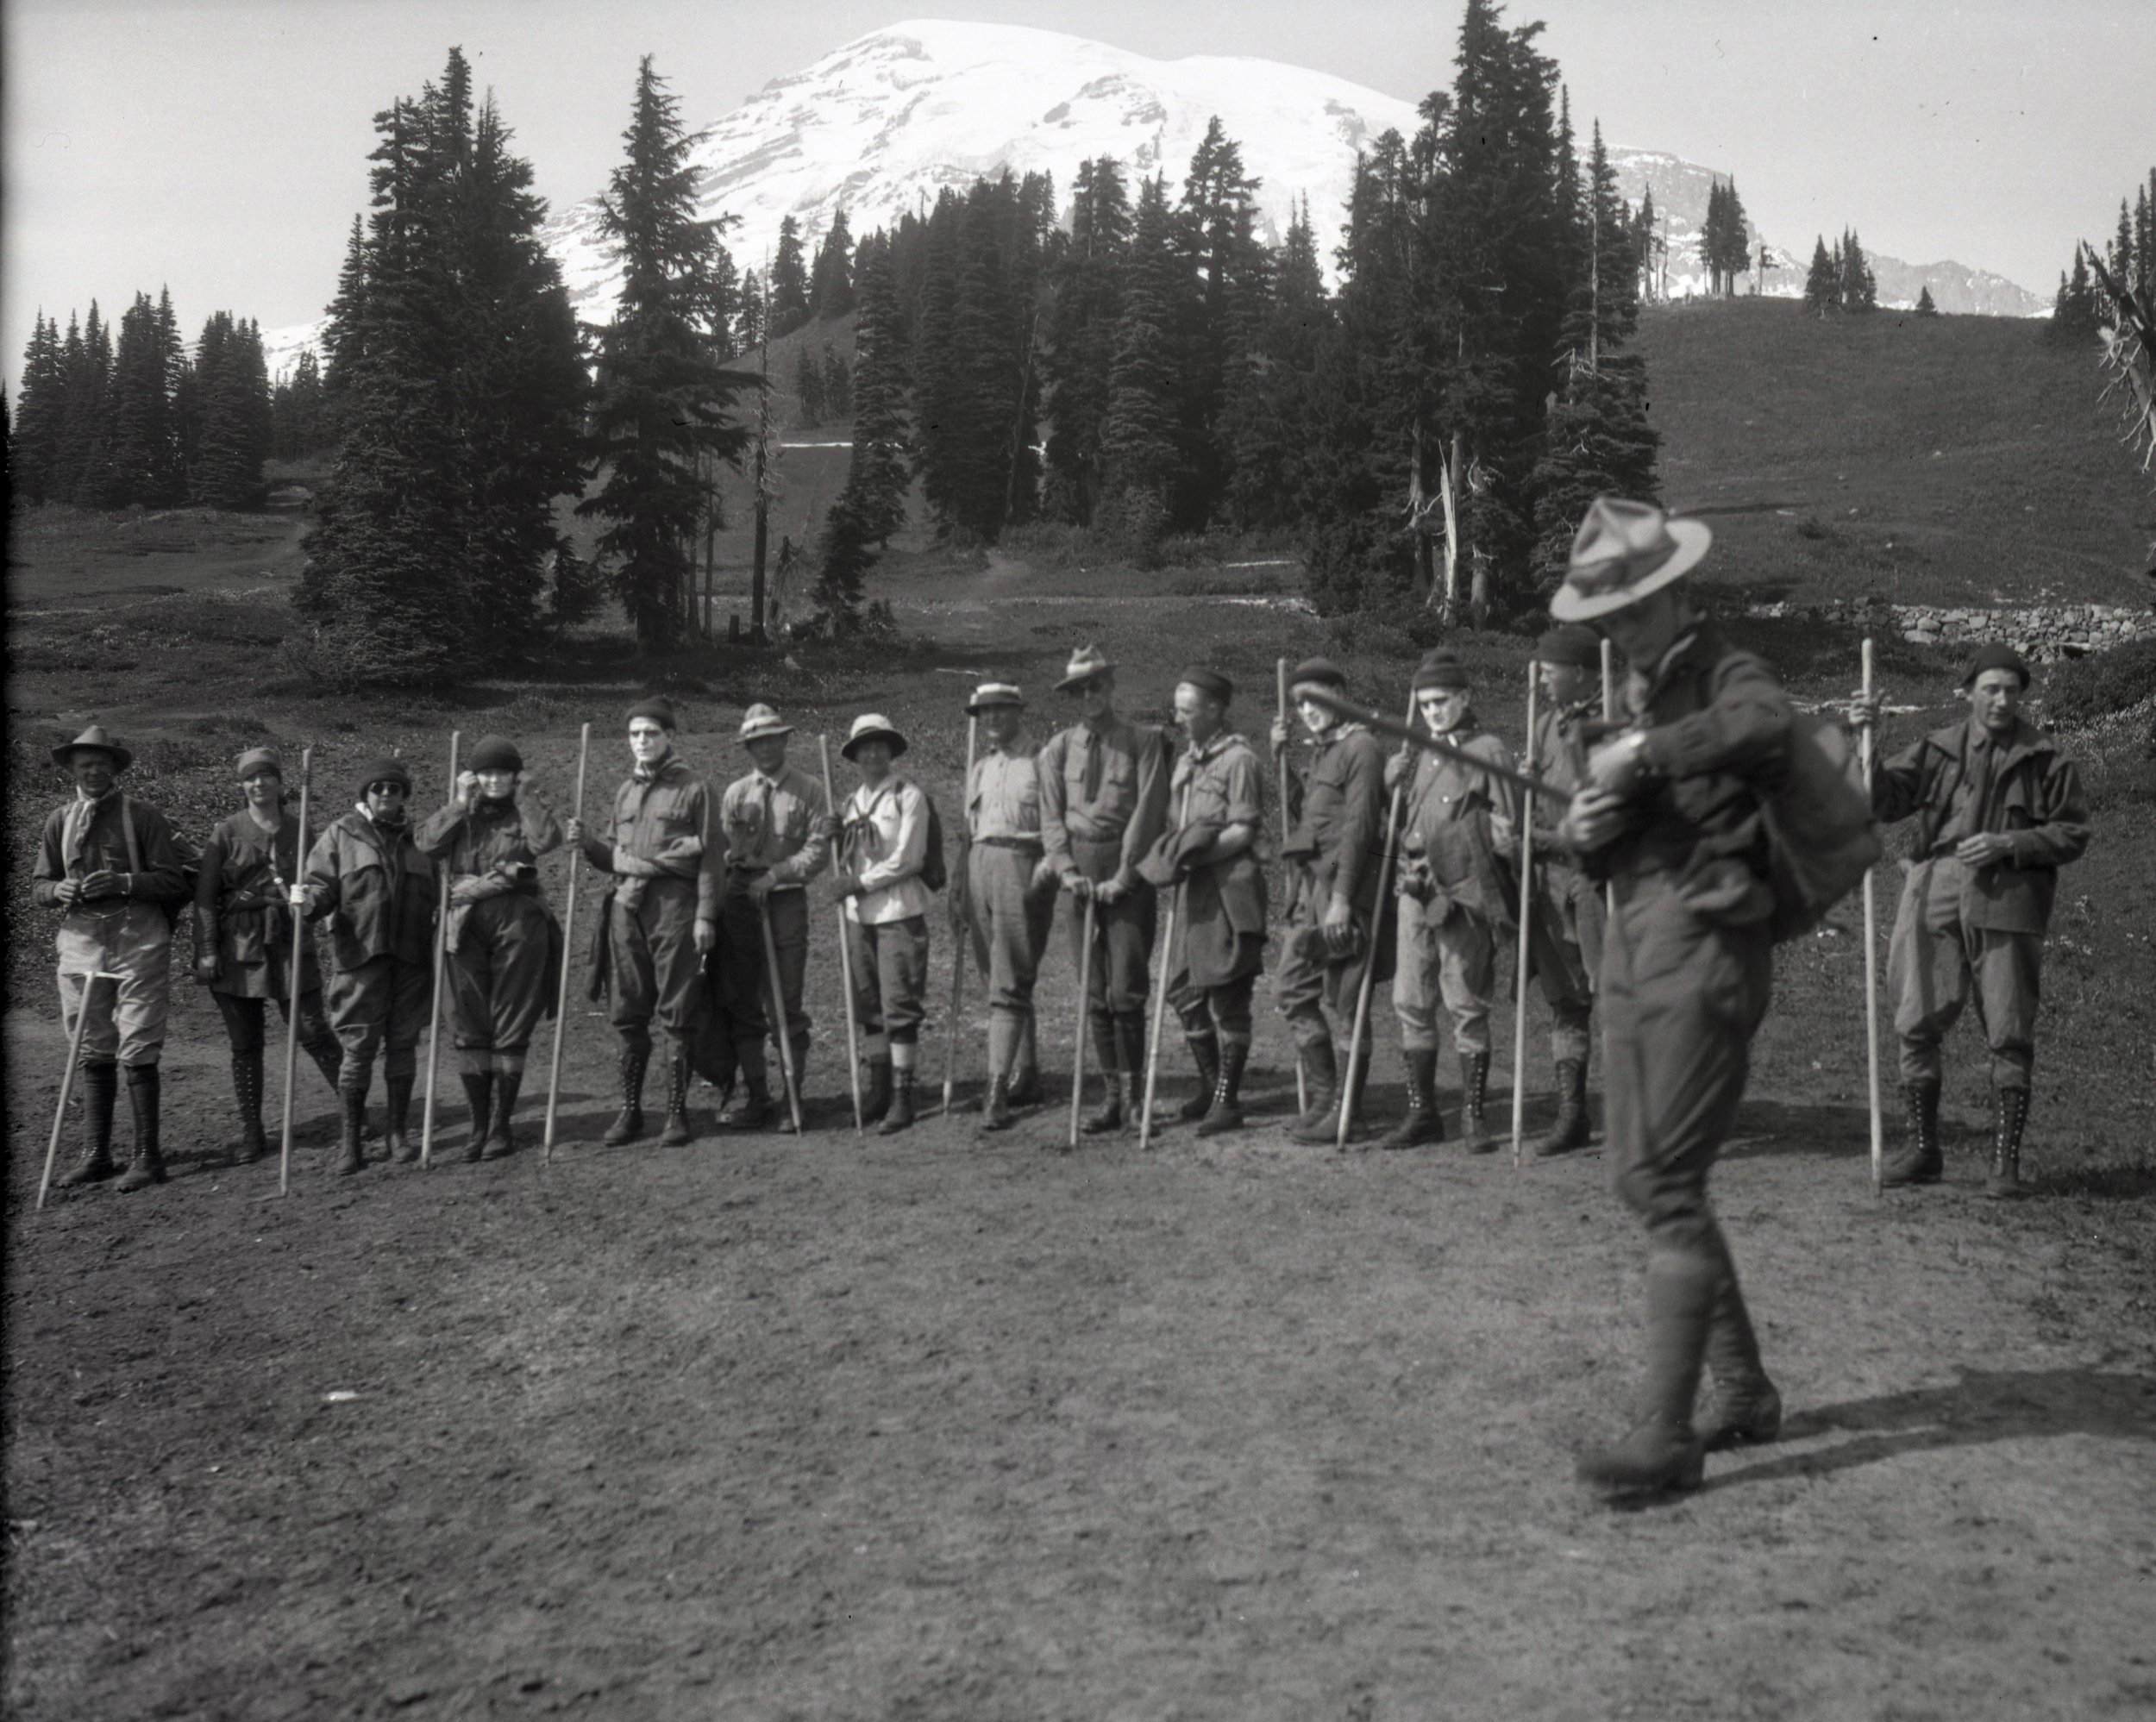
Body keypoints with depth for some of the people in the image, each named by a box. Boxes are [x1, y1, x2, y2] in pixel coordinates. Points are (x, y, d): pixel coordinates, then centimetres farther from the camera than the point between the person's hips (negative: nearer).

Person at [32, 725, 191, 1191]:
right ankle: (96, 1153, 19)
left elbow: (174, 881, -4)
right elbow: (38, 884, 15)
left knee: (137, 1052, -6)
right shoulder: (59, 821, 12)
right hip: (80, 940, 4)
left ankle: (148, 1156, 0)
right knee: (93, 1053, 10)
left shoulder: (142, 817, 0)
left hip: (137, 941, -4)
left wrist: (123, 882, -18)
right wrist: (58, 890, -8)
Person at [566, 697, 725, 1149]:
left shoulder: (694, 789, 0)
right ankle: (630, 1111, 16)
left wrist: (705, 915, -10)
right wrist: (587, 842, -1)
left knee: (677, 1014, -2)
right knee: (627, 1014, 7)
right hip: (626, 906, 5)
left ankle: (677, 1112, 5)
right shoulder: (625, 791, 16)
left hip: (673, 905, -5)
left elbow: (712, 857, -3)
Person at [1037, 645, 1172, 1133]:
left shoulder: (1143, 742, 1)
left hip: (1129, 874, -3)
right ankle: (1114, 1096, 12)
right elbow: (1051, 817, 7)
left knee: (1125, 991, -7)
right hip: (1079, 873, 3)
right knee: (1094, 993, 5)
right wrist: (1067, 870, -8)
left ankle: (1133, 1092, 6)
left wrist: (1123, 876, -13)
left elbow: (1148, 811, -6)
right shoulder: (1058, 749, 11)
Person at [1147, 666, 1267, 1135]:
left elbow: (1246, 831, -13)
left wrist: (1197, 852, -20)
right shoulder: (1184, 762, 17)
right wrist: (1171, 856, 5)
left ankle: (1227, 1101, 4)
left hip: (1229, 894, -8)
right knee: (1183, 991, 11)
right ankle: (1210, 1088, 26)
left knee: (1228, 999, -3)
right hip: (1195, 892, 8)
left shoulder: (1239, 760, -8)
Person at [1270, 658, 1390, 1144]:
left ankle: (1346, 1111, 6)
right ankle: (1325, 1095, 18)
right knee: (1292, 990, 9)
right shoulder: (1323, 752, 19)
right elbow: (1301, 810, 20)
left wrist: (1341, 899, -19)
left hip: (1347, 887, -9)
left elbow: (1359, 827, -15)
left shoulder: (1362, 748, -9)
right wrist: (1281, 758, 13)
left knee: (1343, 1001, -3)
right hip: (1310, 888, 9)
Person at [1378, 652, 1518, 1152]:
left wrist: (1505, 837, -21)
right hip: (1416, 892, 6)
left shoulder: (1488, 752, -2)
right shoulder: (1423, 756, 16)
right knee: (1411, 1004, 6)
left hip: (1464, 897, -6)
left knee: (1465, 1006, -1)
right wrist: (1392, 780, 10)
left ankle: (1473, 1116, 8)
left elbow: (1509, 829, -3)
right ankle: (1421, 1114, 16)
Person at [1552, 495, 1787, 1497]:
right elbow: (1601, 852, 21)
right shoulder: (1642, 693, 19)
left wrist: (1645, 751, -25)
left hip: (1704, 953, -9)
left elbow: (1766, 726, -33)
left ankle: (1668, 1433, -7)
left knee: (1670, 1188, -11)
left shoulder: (1727, 674, -6)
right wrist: (1583, 828, -1)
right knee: (1641, 1178, 11)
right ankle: (1745, 1392, 24)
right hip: (1633, 950, 9)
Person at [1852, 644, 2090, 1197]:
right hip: (1936, 901, 2)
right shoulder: (1937, 750, 11)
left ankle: (2006, 1161, 7)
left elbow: (2073, 833, 4)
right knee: (1917, 1025, 2)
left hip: (2006, 905, -2)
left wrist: (2007, 845, -10)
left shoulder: (2045, 761, 5)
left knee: (2009, 1036, -1)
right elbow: (1885, 800, 5)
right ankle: (1921, 1149, 14)